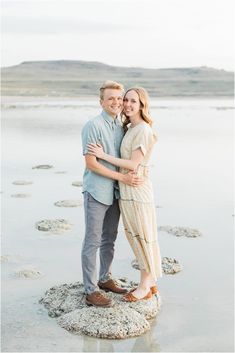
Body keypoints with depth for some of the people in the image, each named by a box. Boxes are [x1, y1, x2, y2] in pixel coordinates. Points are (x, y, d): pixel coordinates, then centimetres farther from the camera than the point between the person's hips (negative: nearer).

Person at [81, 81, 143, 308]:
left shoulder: (122, 127, 8)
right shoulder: (93, 126, -14)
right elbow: (91, 163, -18)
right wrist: (123, 178, -18)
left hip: (115, 192, 7)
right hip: (96, 192, -7)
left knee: (109, 239, 17)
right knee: (92, 242, 0)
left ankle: (105, 279, 32)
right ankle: (91, 291, 8)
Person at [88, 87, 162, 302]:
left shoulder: (143, 130, -15)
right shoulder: (130, 128, 13)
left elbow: (133, 165, -18)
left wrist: (103, 155, -16)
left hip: (137, 191, -9)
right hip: (126, 190, 9)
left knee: (142, 238, 3)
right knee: (136, 238, 15)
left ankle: (145, 287, 16)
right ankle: (150, 284, 26)